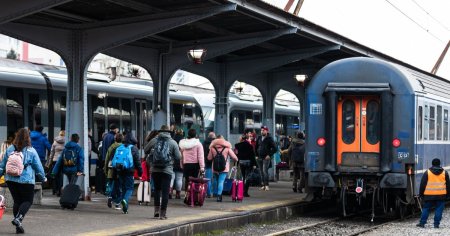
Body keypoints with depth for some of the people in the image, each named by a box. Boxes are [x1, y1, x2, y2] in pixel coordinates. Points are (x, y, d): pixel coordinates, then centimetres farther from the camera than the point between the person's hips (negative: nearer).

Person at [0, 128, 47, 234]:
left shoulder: (10, 149, 3)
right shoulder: (31, 151, -8)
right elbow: (38, 166, -1)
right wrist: (43, 178, 13)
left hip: (11, 179, 4)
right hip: (26, 180, -4)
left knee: (17, 201, 13)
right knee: (28, 201, 7)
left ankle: (18, 226, 13)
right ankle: (18, 218, -16)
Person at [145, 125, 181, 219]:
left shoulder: (154, 140, 1)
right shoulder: (173, 142, -3)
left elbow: (145, 150, 11)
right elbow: (178, 157, -1)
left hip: (155, 169, 2)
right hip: (167, 170, -2)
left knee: (157, 189, 19)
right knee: (165, 191, 2)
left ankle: (157, 209, 14)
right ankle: (163, 213, 2)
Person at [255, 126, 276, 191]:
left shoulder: (269, 139, -2)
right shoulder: (259, 138, 13)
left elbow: (274, 148, -5)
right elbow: (256, 147, 21)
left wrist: (269, 155, -11)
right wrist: (256, 155, 11)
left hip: (266, 158, -6)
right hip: (259, 158, 6)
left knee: (265, 171, -16)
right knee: (261, 172, 6)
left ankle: (266, 185, -16)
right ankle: (263, 184, 11)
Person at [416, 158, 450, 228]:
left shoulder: (427, 172, 1)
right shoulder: (444, 173, 7)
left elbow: (422, 184, 2)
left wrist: (421, 194, 9)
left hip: (429, 195, -1)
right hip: (441, 195, 1)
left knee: (426, 209, 7)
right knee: (439, 209, 5)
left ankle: (422, 223, 6)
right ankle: (436, 224, 1)